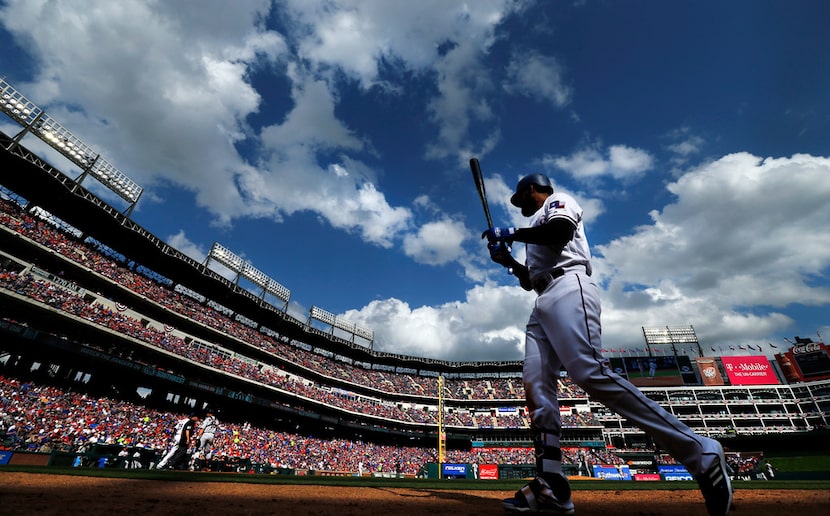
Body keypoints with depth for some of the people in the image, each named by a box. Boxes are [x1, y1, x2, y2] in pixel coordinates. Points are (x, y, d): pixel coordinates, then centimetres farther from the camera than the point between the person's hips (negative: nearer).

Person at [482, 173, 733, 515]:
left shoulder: (559, 201, 13)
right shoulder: (536, 229, 36)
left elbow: (559, 231, -12)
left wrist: (510, 234, -1)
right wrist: (508, 260, 23)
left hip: (568, 288, -9)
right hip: (543, 304, 9)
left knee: (590, 373, -26)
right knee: (536, 386, -6)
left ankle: (701, 454, -17)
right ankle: (551, 488, -8)